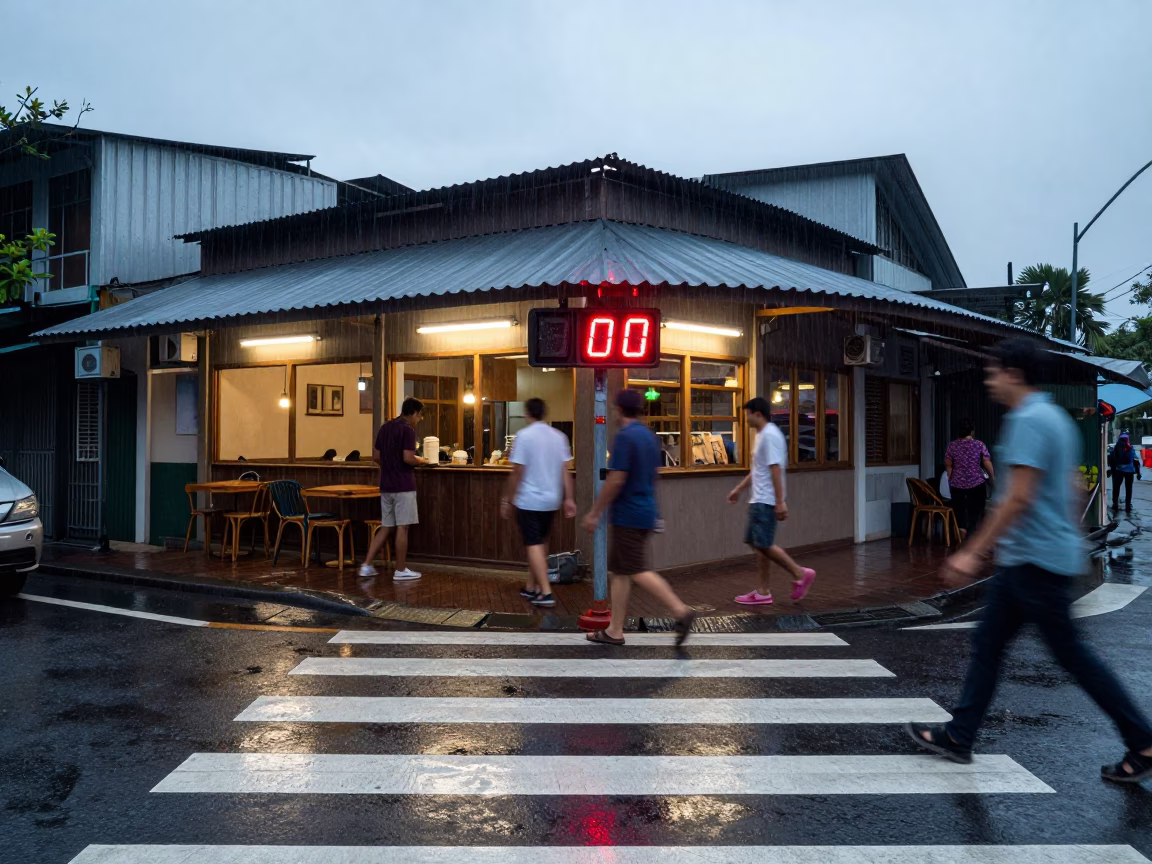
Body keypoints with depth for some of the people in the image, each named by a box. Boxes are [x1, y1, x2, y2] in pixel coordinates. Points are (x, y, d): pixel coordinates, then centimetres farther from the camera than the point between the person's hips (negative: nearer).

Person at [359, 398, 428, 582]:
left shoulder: (385, 428, 12)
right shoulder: (408, 429, -12)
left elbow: (376, 456, 14)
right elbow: (408, 458, -20)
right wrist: (421, 461, -2)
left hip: (386, 485, 8)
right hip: (403, 486, -8)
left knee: (386, 527, 13)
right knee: (402, 527, -1)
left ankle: (366, 565, 9)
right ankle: (401, 571, 4)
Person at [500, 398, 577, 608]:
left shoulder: (524, 435, -11)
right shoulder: (559, 436, 4)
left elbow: (517, 472, -11)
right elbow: (565, 471, 2)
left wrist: (507, 499, -3)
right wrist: (569, 498, 6)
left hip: (529, 500, -5)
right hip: (551, 500, 6)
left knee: (534, 546, -3)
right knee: (541, 543, 17)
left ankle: (546, 593, -10)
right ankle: (532, 587, 26)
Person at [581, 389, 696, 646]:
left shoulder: (625, 437, -16)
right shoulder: (650, 436, 11)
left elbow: (616, 480, -20)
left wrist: (594, 514, -12)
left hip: (627, 516, -9)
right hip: (646, 512, 9)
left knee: (639, 571, -6)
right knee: (619, 571, 12)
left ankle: (681, 610, -12)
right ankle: (614, 631, 14)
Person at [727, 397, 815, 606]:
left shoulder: (770, 435, -16)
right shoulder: (762, 434, 16)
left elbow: (775, 469, -21)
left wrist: (780, 501, -25)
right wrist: (739, 489, 30)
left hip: (766, 501, -10)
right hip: (759, 500, 10)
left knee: (764, 544, -10)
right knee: (758, 544, 8)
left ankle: (800, 573, 1)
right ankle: (764, 592, 11)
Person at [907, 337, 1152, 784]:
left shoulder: (1028, 420, -18)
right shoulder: (1056, 417, 13)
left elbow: (1018, 497, -24)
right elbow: (1072, 490, 19)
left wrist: (973, 553, -21)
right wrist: (1073, 542, 27)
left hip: (1035, 560, -10)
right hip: (1022, 560, 10)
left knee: (1070, 652, 1)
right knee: (987, 643, 11)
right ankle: (959, 736, 17)